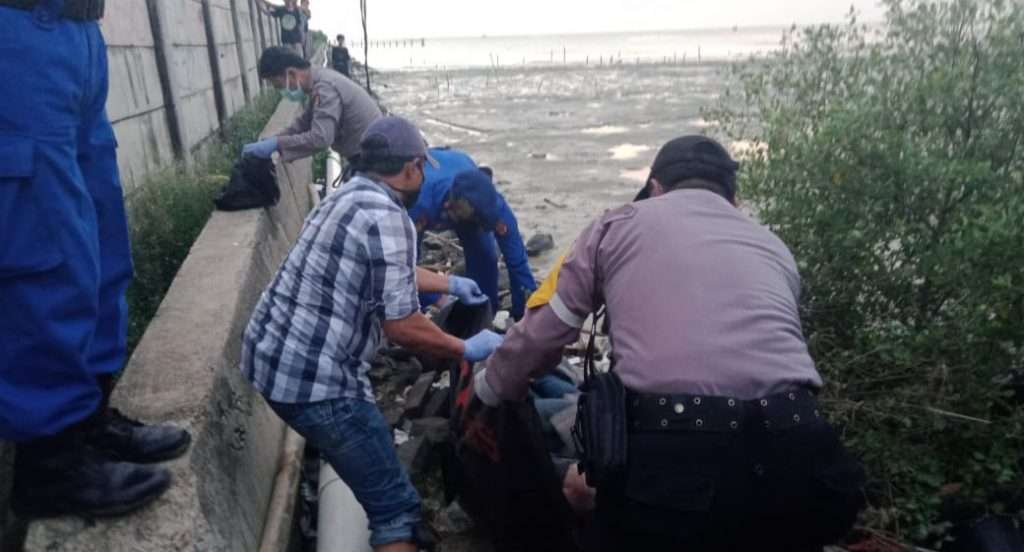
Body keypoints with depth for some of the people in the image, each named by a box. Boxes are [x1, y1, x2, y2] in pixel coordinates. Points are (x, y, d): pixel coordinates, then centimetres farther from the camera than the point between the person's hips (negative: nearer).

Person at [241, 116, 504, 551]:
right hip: (314, 377, -10)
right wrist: (467, 349, -3)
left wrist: (450, 283, 38)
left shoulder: (345, 196, 13)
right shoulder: (388, 217, -17)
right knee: (395, 506, 0)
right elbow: (403, 327, -19)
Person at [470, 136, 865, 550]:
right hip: (794, 460, 4)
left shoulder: (620, 225, 14)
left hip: (666, 466, -3)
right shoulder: (774, 248, 24)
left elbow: (541, 335, 15)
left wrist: (487, 389, 34)